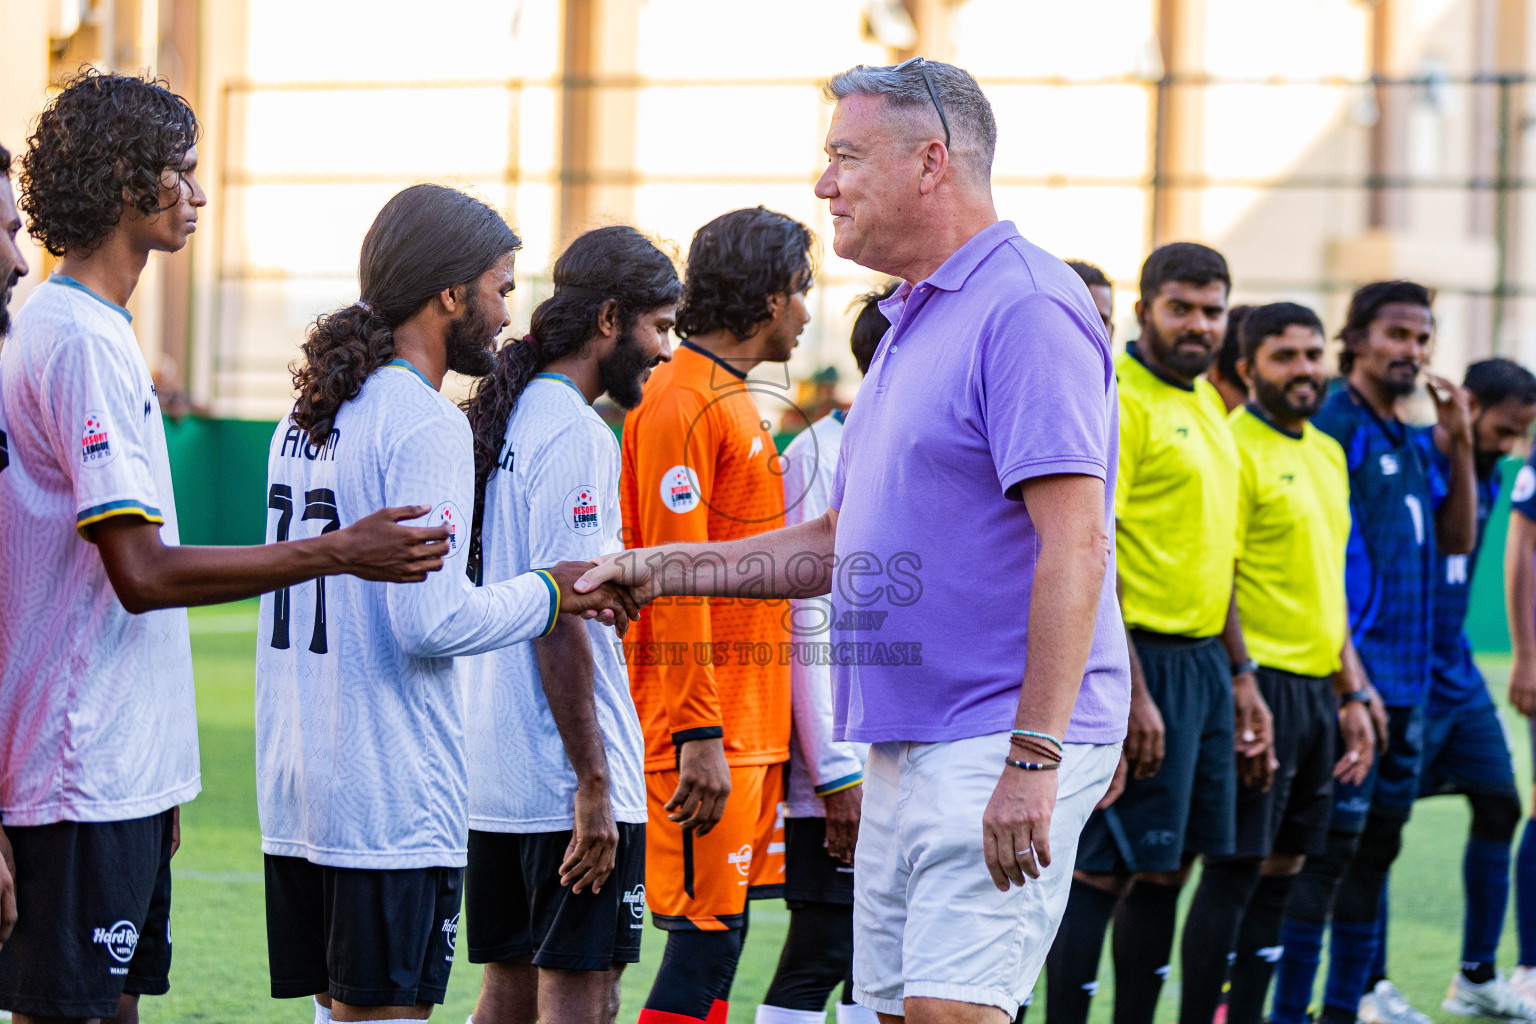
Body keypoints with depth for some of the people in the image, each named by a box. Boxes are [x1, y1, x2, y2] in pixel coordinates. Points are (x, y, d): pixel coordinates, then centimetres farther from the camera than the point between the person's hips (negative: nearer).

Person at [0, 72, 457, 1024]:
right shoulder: (81, 341, -16)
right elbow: (141, 573, -20)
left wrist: (158, 786, 21)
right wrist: (337, 553, -16)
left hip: (124, 770, 10)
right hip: (86, 777, -10)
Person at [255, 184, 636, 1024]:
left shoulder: (304, 420, 14)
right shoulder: (424, 424, -13)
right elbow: (430, 620, -19)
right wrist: (544, 595, -3)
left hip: (295, 794, 8)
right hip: (392, 800, -8)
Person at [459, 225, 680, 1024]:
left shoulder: (508, 419, 15)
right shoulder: (574, 434, -13)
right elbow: (559, 622, -18)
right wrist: (593, 783, -18)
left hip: (494, 773, 9)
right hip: (565, 777, -9)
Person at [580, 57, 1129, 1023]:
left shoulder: (1028, 308, -13)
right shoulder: (914, 323, 20)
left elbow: (1074, 544, -21)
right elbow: (840, 543, 27)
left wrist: (1033, 759, -26)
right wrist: (664, 569, 18)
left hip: (999, 743, -10)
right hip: (903, 745, 10)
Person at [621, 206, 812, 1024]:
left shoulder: (732, 401, 19)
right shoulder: (682, 402, -12)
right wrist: (699, 735, -21)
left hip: (750, 724, 9)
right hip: (710, 731, -9)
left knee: (718, 938, 9)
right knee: (706, 937, -9)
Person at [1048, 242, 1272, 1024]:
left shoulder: (1205, 404, 16)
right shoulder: (1119, 400, -12)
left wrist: (1242, 677, 20)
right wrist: (1133, 692, -22)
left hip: (1205, 660, 9)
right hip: (1144, 660, -9)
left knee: (1168, 866, 11)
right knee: (1104, 867, -7)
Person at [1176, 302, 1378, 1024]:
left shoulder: (1327, 454, 16)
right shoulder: (1235, 447, -10)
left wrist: (1353, 693, 17)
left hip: (1318, 687, 8)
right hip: (1263, 684, -8)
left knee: (1281, 868, 9)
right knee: (1235, 868, -7)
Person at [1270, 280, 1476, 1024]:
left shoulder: (1405, 442, 17)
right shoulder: (1331, 428, -10)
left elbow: (1456, 538, 19)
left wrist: (1459, 446, 6)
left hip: (1406, 679, 9)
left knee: (1377, 843, 11)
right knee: (1333, 842, -10)